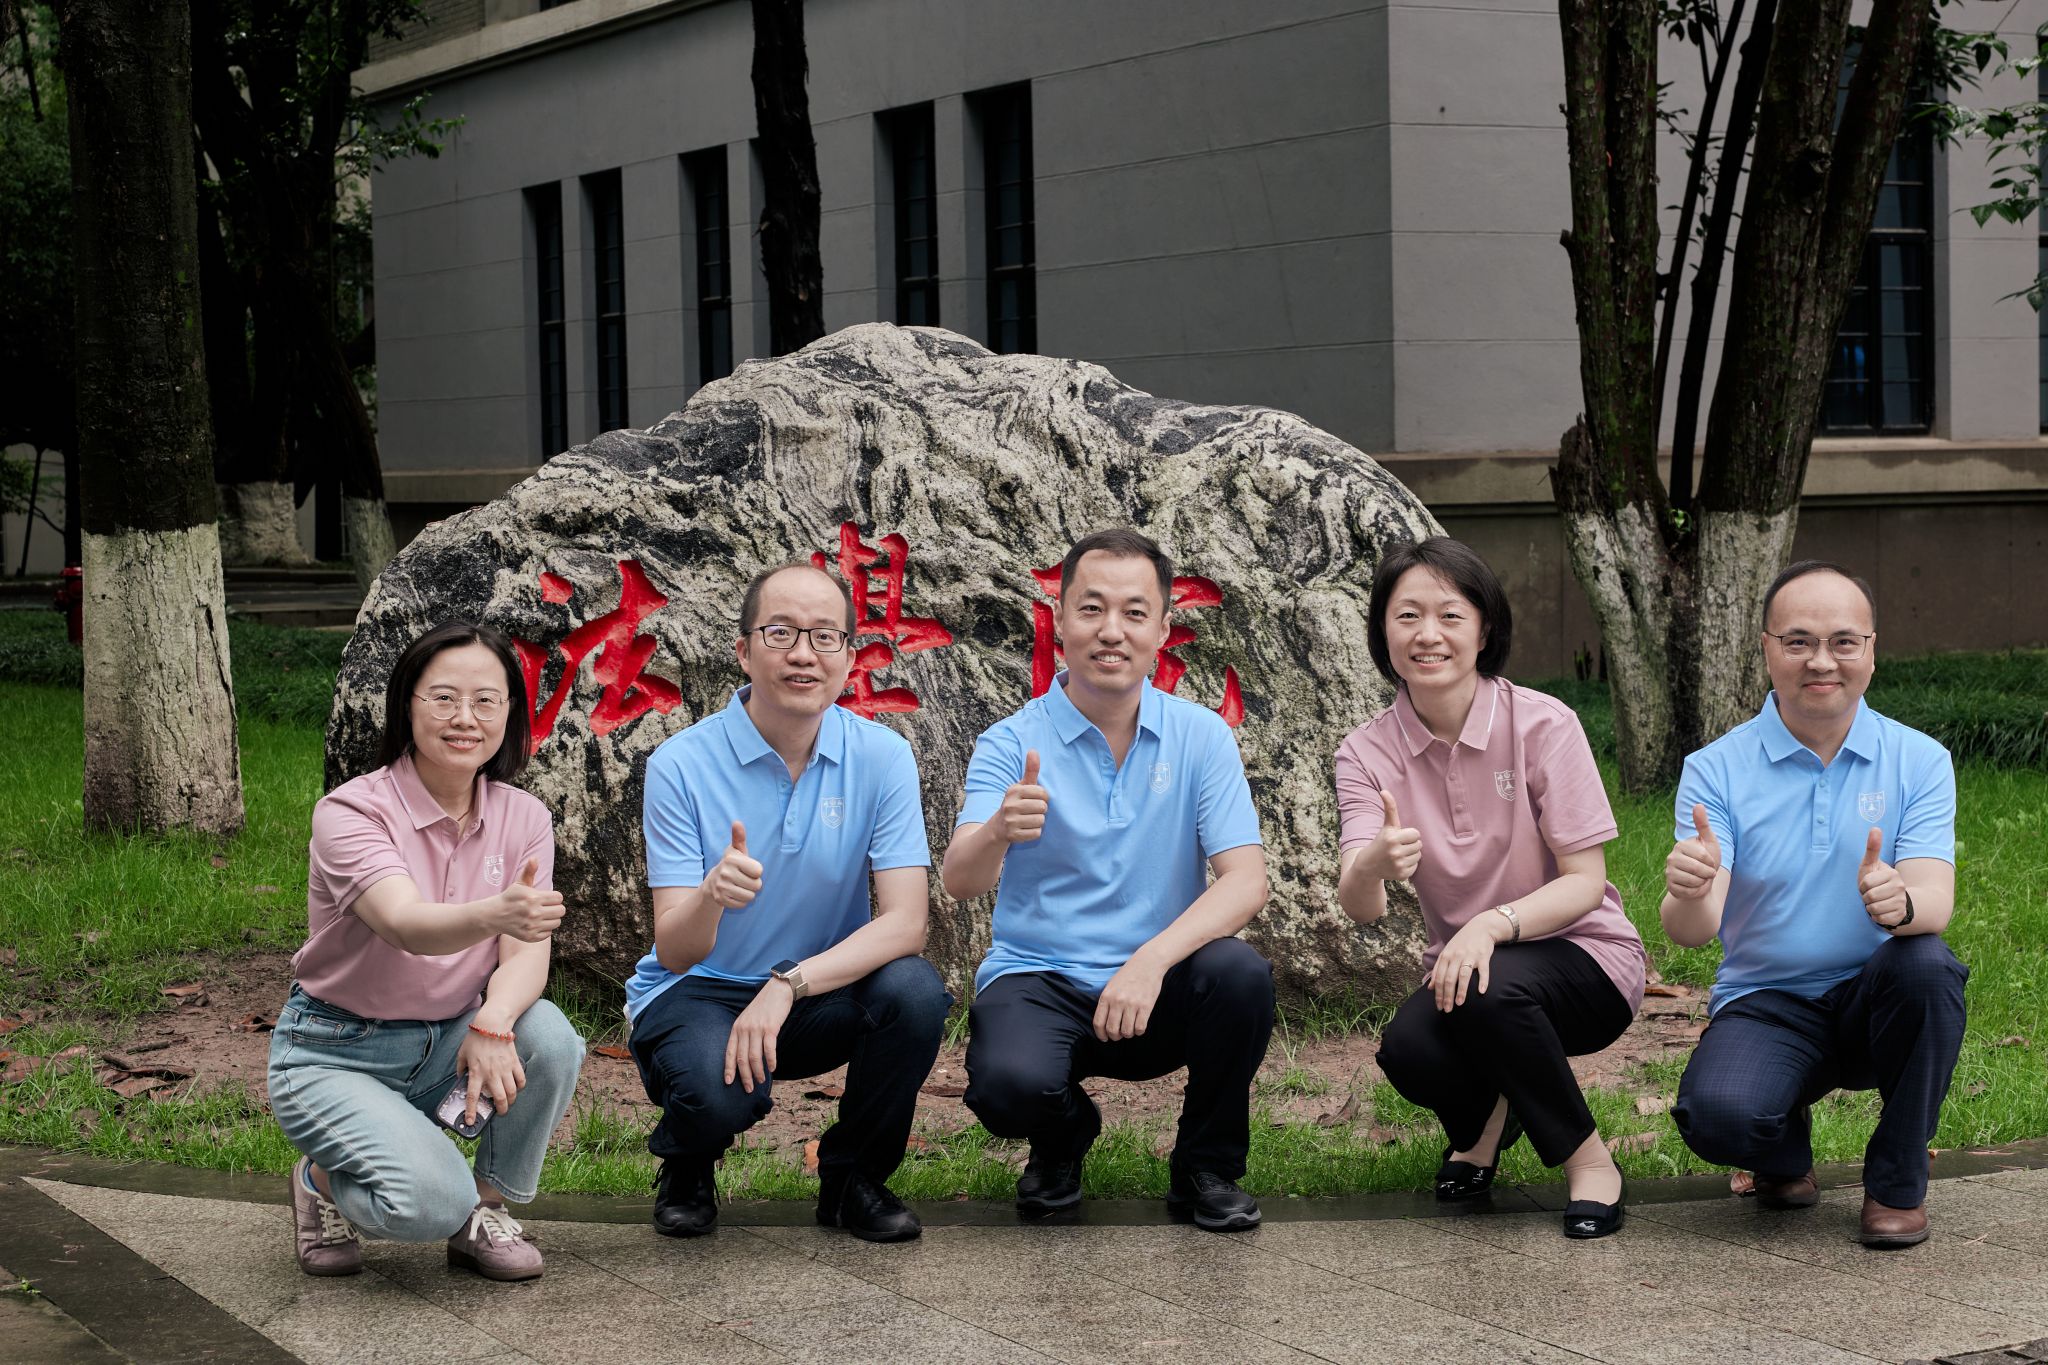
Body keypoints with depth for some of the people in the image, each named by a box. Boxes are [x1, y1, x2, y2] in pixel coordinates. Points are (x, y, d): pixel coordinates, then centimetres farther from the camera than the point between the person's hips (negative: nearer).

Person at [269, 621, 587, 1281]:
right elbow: (406, 926, -37)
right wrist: (495, 915, -60)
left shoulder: (523, 819, -3)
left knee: (549, 1038, -28)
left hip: (448, 1042, 5)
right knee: (432, 1202, -28)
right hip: (337, 1054, -4)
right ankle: (324, 1182, 7)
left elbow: (527, 954, -13)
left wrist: (494, 1020, -37)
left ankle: (487, 1208, -3)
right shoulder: (351, 811, -19)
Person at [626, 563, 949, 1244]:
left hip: (824, 992, 2)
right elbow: (675, 951, -17)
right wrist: (711, 895, -41)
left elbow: (906, 922, -17)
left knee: (913, 990, -29)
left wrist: (788, 985, -31)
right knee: (719, 1092, -35)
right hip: (699, 990, -2)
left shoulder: (881, 757, -9)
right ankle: (686, 1165, 6)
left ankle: (852, 1176, -1)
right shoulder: (682, 765, -14)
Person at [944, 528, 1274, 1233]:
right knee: (1009, 1084, -33)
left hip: (1156, 990, 1)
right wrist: (998, 832, -43)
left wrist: (1152, 960, -27)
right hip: (1037, 980, -1)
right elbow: (960, 881, -19)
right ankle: (1063, 1137, 9)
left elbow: (1245, 879, -10)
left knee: (1239, 973, -30)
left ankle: (1207, 1168, -2)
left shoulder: (1200, 737, 0)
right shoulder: (1013, 743, -5)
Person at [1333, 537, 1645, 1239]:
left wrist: (1493, 924, -34)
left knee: (1489, 989, -35)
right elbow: (1359, 909, -18)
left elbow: (1586, 882, -15)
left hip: (1583, 956, -3)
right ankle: (1486, 1114, 9)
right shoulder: (1368, 751, -6)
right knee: (1407, 1052, -30)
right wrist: (1371, 868, -44)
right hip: (1463, 965, 3)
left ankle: (1589, 1160, -10)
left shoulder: (1541, 724, -14)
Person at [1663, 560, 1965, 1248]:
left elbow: (1935, 899, -15)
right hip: (1764, 1004, -1)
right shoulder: (1716, 770, -4)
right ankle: (1786, 1148, 10)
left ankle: (1898, 1182, -9)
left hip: (1874, 1000, 1)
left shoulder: (1919, 761, -1)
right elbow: (1690, 930, -14)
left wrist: (1900, 901, -41)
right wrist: (1688, 895, -40)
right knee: (1718, 1116, -32)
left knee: (1924, 963, -33)